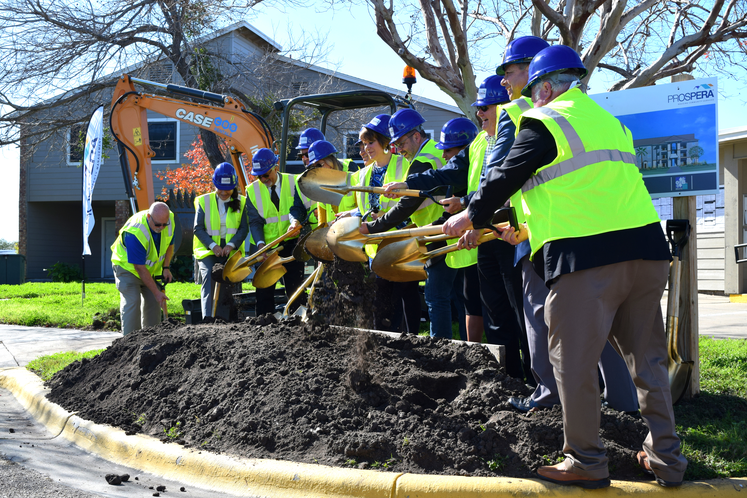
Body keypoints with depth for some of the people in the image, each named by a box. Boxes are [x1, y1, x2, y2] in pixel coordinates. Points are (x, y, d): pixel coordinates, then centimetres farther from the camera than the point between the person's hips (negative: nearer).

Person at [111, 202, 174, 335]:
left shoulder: (170, 220, -18)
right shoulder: (134, 232, -38)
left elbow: (169, 244, 4)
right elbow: (139, 268, -32)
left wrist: (165, 268, -8)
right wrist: (156, 292, -29)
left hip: (151, 267, 6)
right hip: (127, 266, -6)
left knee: (153, 302, 3)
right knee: (132, 301, -18)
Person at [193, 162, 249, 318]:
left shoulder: (241, 202, 8)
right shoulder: (204, 201, 5)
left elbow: (244, 229, 2)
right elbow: (198, 228, 0)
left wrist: (231, 244, -14)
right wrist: (212, 245, -14)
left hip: (231, 249, 1)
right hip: (207, 249, -1)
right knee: (208, 275, -23)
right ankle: (207, 317, -29)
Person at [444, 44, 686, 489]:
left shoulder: (543, 122, 0)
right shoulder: (609, 120, 25)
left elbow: (506, 177, 2)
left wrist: (471, 215, 19)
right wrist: (532, 229, 36)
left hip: (586, 258, -8)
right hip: (646, 249, 8)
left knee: (574, 360, 2)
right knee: (647, 357, 13)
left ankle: (586, 462, 8)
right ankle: (666, 457, 18)